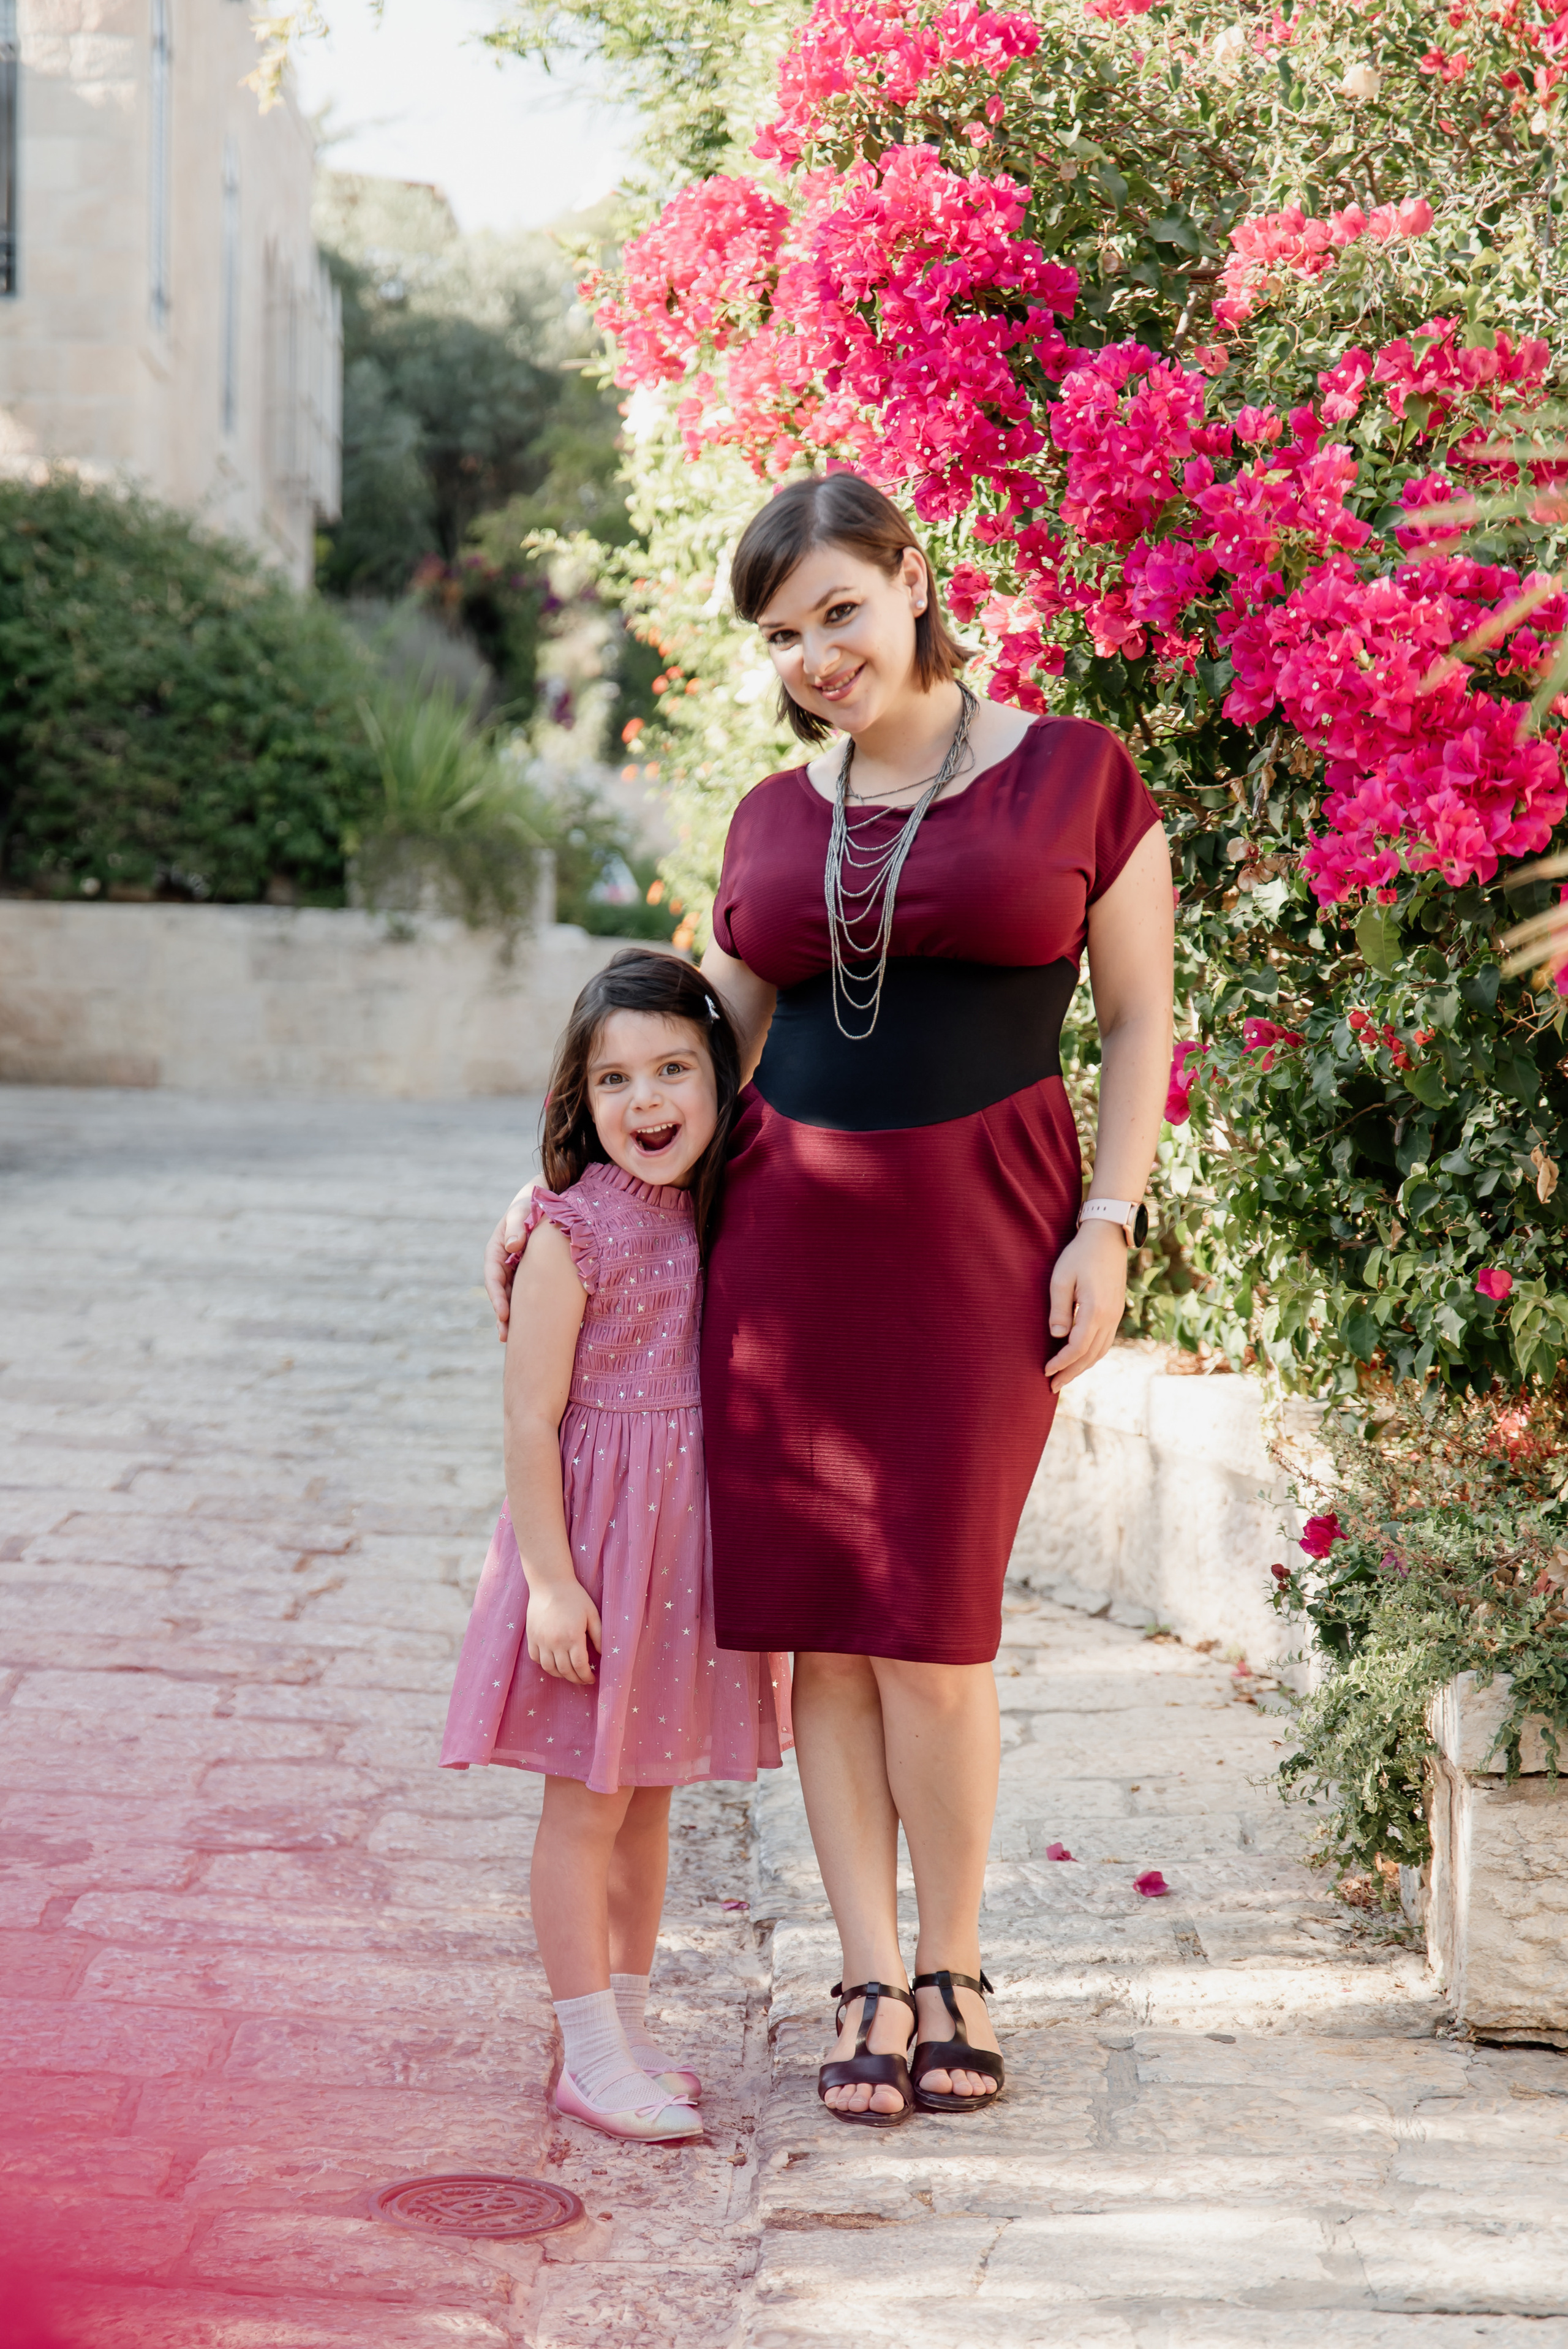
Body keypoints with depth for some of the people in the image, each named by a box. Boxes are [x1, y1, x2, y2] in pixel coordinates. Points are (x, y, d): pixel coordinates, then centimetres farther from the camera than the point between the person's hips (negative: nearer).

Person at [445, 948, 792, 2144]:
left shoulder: (716, 1218, 4)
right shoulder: (572, 1230, -14)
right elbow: (532, 1420, -14)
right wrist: (549, 1577, -18)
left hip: (692, 1538, 6)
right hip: (597, 1536, -6)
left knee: (649, 1798, 16)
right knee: (587, 1806, 2)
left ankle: (628, 2026, 28)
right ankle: (592, 2055, 12)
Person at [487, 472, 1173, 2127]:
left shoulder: (1074, 776, 0)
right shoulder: (772, 823, 11)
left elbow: (1137, 1021, 2)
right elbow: (700, 1051, 18)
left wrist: (1106, 1228, -7)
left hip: (981, 1235, -4)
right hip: (788, 1231, 4)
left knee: (929, 1625, -6)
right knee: (820, 1624, 2)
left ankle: (953, 1973, 14)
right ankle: (872, 1985, 13)